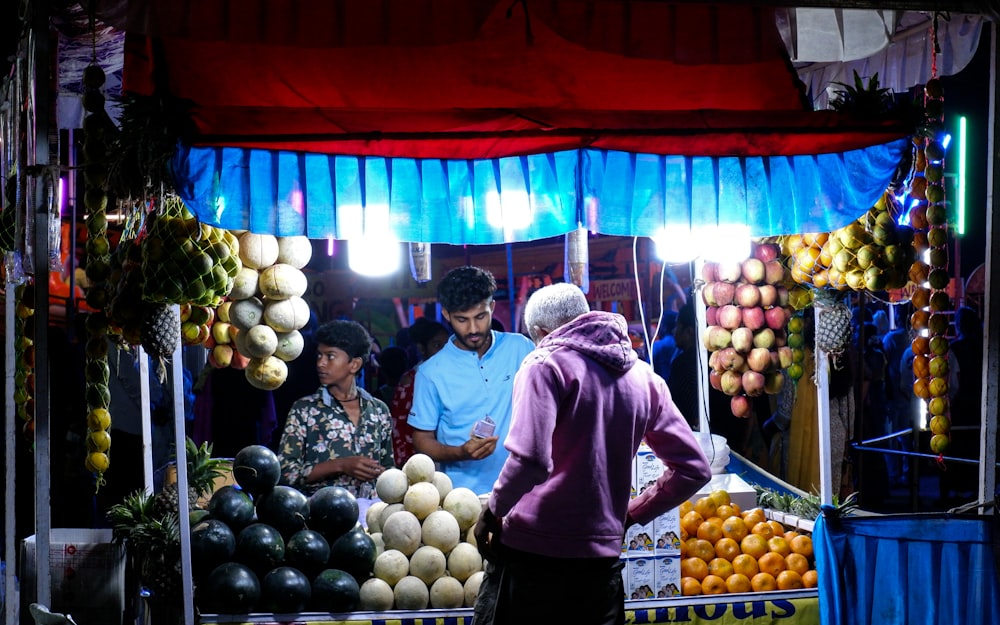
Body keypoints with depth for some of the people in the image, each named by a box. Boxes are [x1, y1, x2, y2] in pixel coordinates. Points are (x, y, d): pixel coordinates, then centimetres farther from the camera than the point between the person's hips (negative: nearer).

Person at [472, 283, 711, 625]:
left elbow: (531, 458, -22)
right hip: (601, 559, 5)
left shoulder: (546, 363, -7)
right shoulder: (644, 377, 10)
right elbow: (694, 469, 10)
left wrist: (492, 510, -7)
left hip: (532, 553, -5)